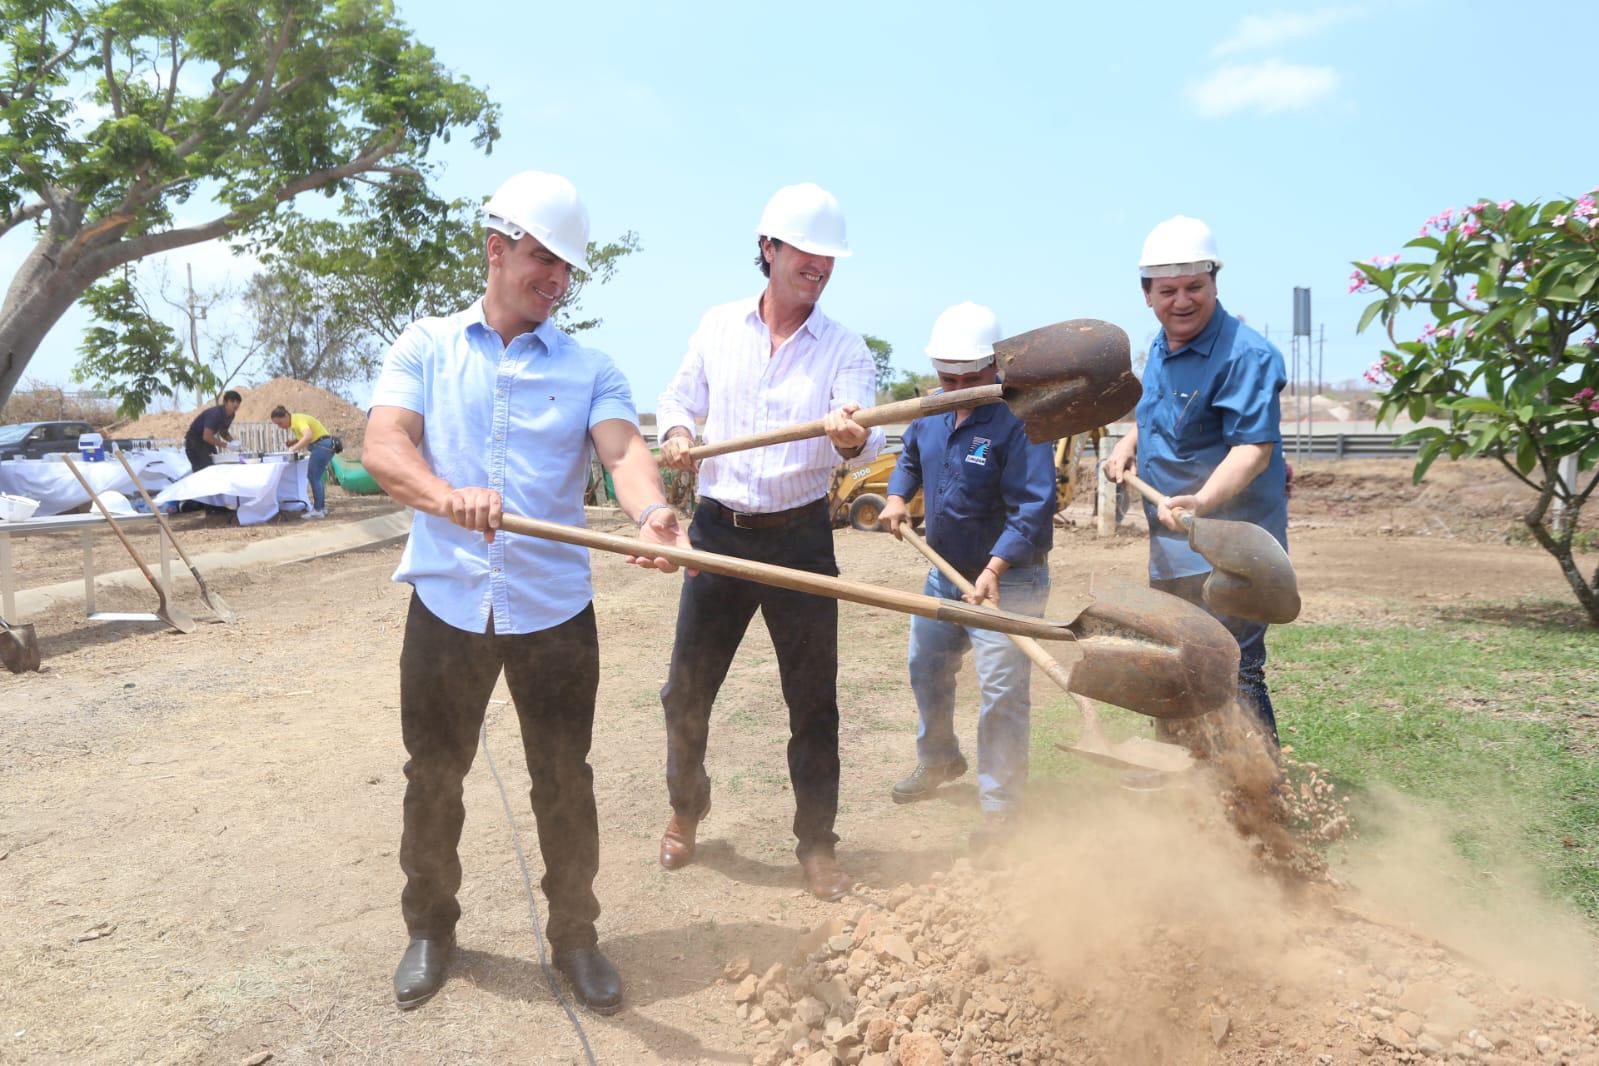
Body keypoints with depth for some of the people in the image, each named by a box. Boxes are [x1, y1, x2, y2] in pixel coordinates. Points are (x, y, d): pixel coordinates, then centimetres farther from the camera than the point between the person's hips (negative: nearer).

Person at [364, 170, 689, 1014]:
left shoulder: (590, 369, 5)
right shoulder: (426, 347, 4)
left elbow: (623, 448, -14)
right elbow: (383, 448, -11)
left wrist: (650, 511, -37)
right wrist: (449, 497, -34)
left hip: (554, 609, 0)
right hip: (447, 603, 0)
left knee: (564, 780, 9)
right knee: (432, 776, 13)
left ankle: (575, 935, 28)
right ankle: (429, 927, 35)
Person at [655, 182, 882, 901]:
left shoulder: (844, 348, -2)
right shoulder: (718, 326, 5)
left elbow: (865, 437, -16)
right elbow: (679, 397, 16)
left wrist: (850, 436, -40)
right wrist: (676, 434, -6)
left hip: (800, 537, -1)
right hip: (718, 529, 2)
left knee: (813, 698, 4)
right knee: (686, 687, 9)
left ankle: (817, 843, 21)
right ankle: (686, 809, 36)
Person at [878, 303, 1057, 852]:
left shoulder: (1018, 422, -21)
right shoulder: (932, 414, 3)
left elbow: (1032, 508, -27)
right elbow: (910, 457, 23)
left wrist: (993, 570, -37)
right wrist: (898, 496, 3)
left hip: (1007, 580, -8)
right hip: (945, 572, 8)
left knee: (1001, 693, -7)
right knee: (926, 668, 21)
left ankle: (1000, 808, 8)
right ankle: (938, 759, 46)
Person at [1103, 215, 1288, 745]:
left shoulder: (1246, 355, -18)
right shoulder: (1160, 349, 9)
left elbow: (1254, 447, -27)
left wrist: (1202, 501, -43)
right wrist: (1130, 441, 9)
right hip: (1169, 547, 9)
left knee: (1233, 674, -11)